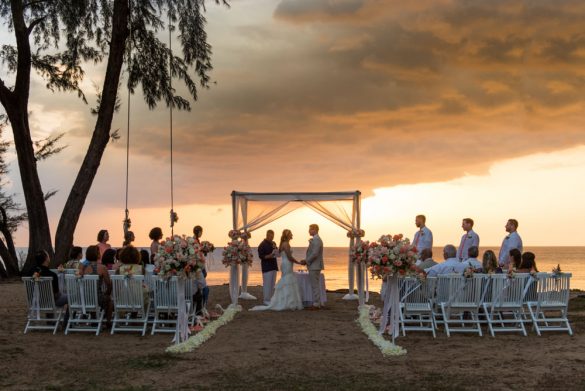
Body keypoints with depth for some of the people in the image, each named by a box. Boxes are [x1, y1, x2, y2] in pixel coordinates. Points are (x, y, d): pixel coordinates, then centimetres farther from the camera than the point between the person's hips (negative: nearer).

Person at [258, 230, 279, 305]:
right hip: (266, 267, -8)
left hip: (274, 266, 8)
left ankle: (271, 299, 18)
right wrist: (269, 256, -26)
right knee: (267, 284, -6)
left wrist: (276, 249, -1)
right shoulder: (262, 245, -9)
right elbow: (261, 256, -13)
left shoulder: (273, 243, 14)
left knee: (272, 284, 11)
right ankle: (266, 300, -2)